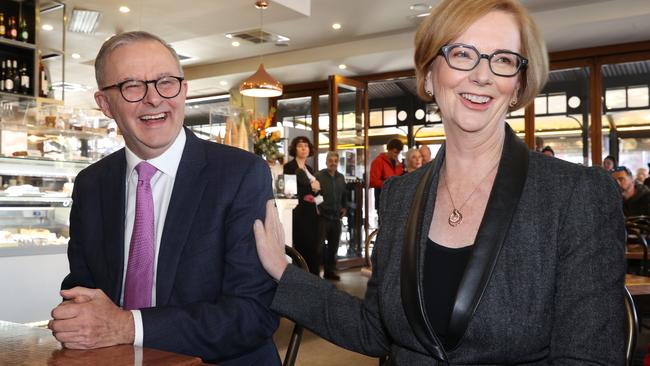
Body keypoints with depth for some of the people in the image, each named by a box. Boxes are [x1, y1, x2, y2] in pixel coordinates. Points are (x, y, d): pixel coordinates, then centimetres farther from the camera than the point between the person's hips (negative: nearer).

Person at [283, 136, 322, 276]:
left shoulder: (309, 169, 18)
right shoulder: (289, 167, -3)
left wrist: (317, 189, -1)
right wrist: (310, 187, -14)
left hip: (311, 211, 7)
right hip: (297, 211, -7)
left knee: (313, 246, 5)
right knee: (301, 246, -9)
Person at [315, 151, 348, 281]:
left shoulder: (341, 177, 13)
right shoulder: (319, 176, -7)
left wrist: (344, 207, 13)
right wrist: (317, 209, -14)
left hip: (336, 216, 6)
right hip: (323, 216, -6)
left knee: (334, 245, 11)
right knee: (320, 245, -6)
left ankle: (330, 270, 21)